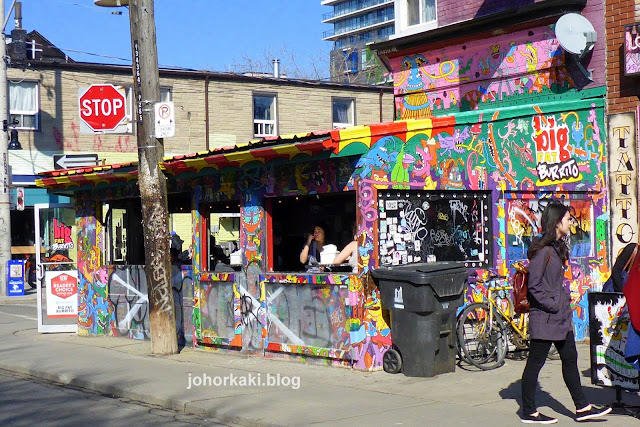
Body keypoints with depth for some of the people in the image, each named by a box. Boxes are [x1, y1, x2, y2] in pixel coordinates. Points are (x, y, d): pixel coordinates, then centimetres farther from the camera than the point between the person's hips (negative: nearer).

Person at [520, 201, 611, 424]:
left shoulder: (557, 247, 14)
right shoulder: (542, 249, -16)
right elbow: (534, 286, -19)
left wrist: (565, 302, 13)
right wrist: (552, 306, -17)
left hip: (561, 316, 10)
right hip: (545, 317, -10)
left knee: (570, 358, 13)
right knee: (535, 362, 0)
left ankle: (582, 407, 20)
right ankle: (529, 412, 9)